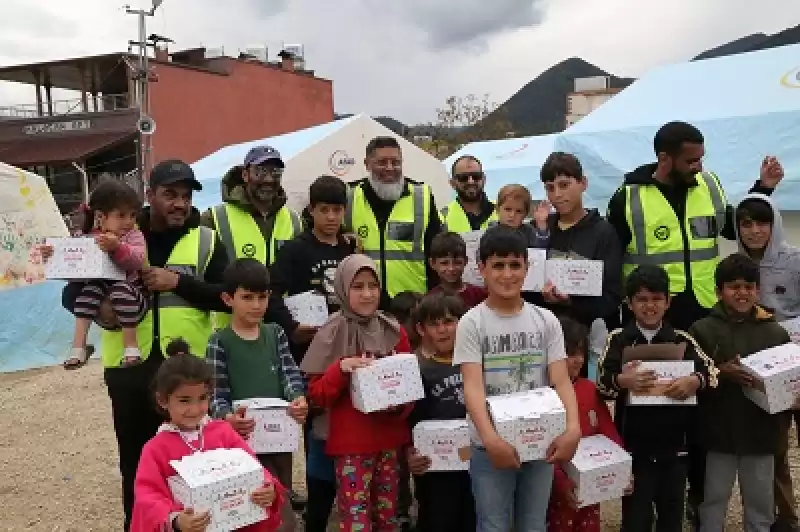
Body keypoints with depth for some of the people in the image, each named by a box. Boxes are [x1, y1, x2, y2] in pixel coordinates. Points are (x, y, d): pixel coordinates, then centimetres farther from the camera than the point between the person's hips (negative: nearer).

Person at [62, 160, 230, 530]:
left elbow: (228, 297, -6)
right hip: (130, 367, 1)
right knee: (135, 464, 14)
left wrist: (179, 282, -18)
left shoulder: (205, 240, 1)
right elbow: (73, 295, 5)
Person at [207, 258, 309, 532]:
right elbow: (217, 394, -7)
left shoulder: (276, 334, 9)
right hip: (244, 437, -5)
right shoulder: (220, 341, -4)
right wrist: (227, 416, -28)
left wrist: (298, 398, -22)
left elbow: (290, 375, 0)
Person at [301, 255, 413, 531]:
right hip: (350, 443, -4)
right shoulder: (332, 335, -7)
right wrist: (340, 369, -22)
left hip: (389, 438, 4)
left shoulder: (394, 331, 4)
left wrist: (402, 403, -7)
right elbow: (316, 394, -6)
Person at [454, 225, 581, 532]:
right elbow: (473, 387, -15)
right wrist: (491, 438, -30)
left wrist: (573, 428, -21)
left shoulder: (546, 320, 3)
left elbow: (561, 381, -3)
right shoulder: (472, 323, -6)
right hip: (490, 446, -3)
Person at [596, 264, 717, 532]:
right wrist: (622, 380, -29)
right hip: (634, 446, -2)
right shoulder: (618, 339, -1)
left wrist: (695, 381, -22)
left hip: (674, 446, 2)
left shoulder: (682, 339, 6)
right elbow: (601, 382, -9)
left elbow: (711, 370, -2)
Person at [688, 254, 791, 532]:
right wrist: (721, 373, -23)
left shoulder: (776, 333, 2)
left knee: (761, 504, 16)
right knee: (714, 500, 12)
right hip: (719, 432, -2)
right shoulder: (703, 330, -5)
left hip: (761, 433, 2)